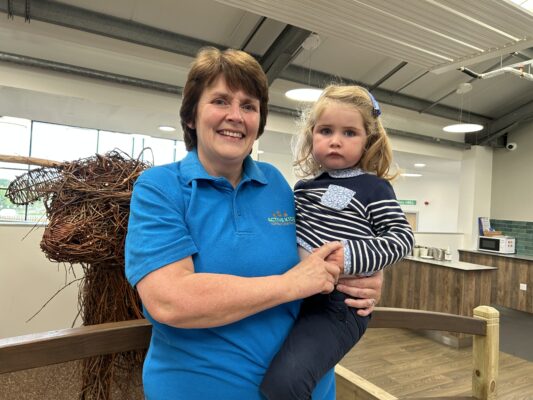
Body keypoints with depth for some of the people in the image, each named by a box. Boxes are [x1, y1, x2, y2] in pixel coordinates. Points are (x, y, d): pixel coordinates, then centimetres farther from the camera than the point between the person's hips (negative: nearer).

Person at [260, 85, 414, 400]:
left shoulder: (373, 188, -5)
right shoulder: (304, 188, 12)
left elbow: (402, 238, -11)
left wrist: (346, 257, -23)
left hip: (340, 303, -7)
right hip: (299, 294, 7)